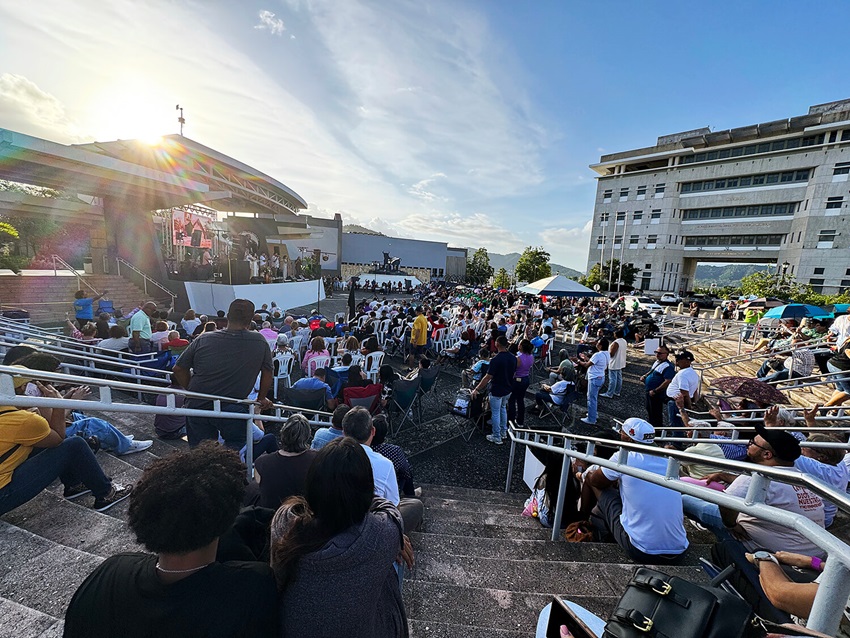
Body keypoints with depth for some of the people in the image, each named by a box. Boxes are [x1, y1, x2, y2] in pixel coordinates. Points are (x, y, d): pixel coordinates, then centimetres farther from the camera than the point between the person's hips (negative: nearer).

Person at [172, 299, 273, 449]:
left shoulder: (203, 340, -1)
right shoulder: (260, 342, -7)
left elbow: (178, 370, 8)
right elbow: (267, 373, 3)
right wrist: (262, 399, 18)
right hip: (234, 411, -3)